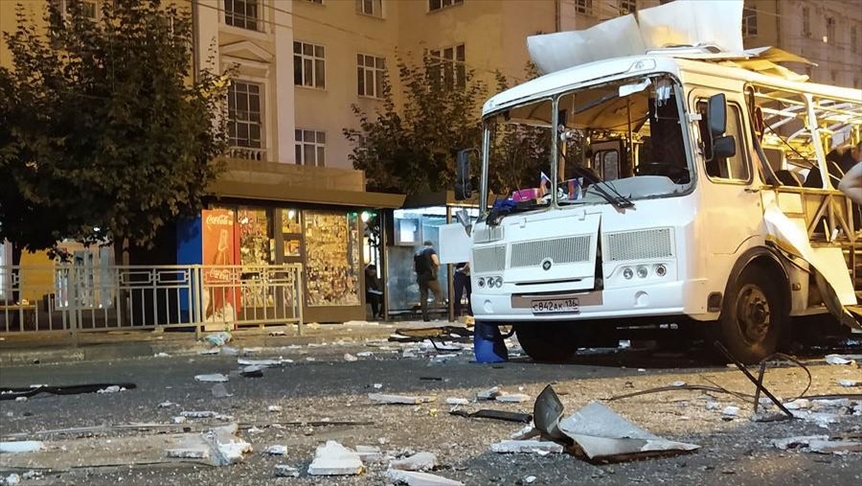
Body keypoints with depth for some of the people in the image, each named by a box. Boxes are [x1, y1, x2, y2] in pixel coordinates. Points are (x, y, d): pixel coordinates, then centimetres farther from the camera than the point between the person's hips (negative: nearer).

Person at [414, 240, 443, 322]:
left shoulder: (417, 253, 19)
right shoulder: (431, 250, 2)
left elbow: (414, 267, 21)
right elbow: (436, 262, -11)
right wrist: (437, 267, 7)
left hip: (420, 277, 6)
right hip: (430, 276, -6)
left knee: (423, 297, 8)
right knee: (439, 294, 2)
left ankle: (425, 317, 5)